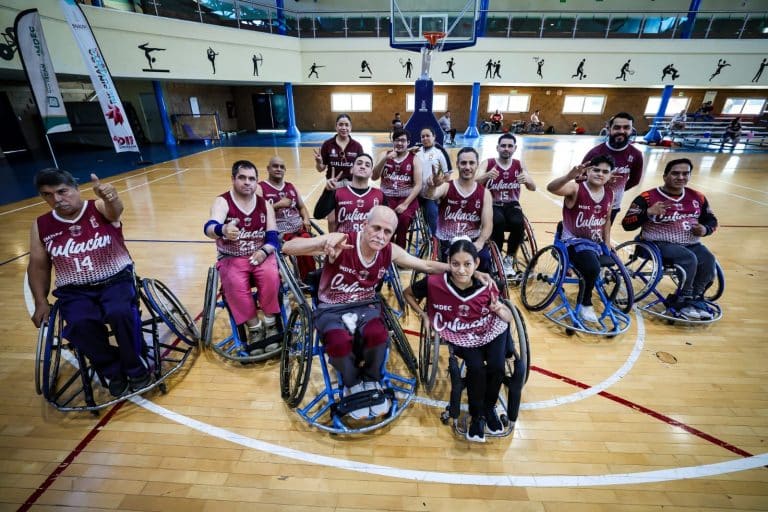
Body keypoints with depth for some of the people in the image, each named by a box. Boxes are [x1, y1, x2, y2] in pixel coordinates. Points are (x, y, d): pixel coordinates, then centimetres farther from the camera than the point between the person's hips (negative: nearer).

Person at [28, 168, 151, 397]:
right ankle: (113, 372, -4)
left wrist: (110, 197, -56)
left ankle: (134, 368, -7)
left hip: (117, 280, -3)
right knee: (79, 324, -28)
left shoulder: (99, 208, -6)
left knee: (120, 313, -32)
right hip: (75, 291, 3)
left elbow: (115, 210, -32)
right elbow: (38, 266, 13)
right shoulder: (40, 226, 5)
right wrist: (41, 302, 5)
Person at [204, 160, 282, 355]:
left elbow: (273, 237, -1)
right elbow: (209, 227, -27)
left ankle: (270, 323, -9)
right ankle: (254, 327, -9)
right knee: (235, 284, -31)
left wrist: (264, 251, -24)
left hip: (260, 254, 2)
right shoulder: (222, 201, -7)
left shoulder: (265, 204, 3)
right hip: (231, 258, -1)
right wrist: (222, 230, -52)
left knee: (270, 275, -30)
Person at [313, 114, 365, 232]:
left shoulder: (357, 146, -3)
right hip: (332, 187, 0)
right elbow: (321, 169, -1)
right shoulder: (327, 144, -4)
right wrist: (318, 161, -23)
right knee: (332, 220, 6)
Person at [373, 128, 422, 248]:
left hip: (407, 198, -1)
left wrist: (405, 204, -16)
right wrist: (385, 159, -17)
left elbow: (418, 185, -5)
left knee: (404, 218, -31)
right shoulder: (385, 154, 9)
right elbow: (374, 177, -4)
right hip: (387, 197, 1)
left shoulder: (415, 159, 3)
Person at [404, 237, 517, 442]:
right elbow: (408, 293, -7)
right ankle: (476, 416, 7)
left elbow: (510, 318, -13)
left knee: (497, 367, -19)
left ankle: (489, 408, 15)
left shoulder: (486, 287, -25)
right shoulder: (434, 283, -28)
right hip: (462, 337, -1)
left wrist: (500, 310, -34)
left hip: (492, 331, 1)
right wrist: (424, 315, -14)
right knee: (476, 368, -23)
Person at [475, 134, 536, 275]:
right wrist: (487, 176, -44)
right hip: (492, 205, -2)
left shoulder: (519, 165, 4)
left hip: (511, 205, 2)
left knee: (518, 223, -29)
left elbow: (533, 188, -6)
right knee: (498, 222, -34)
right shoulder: (487, 163, -4)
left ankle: (509, 259, -5)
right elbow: (474, 183, -22)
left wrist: (527, 181, -30)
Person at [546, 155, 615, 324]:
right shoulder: (576, 189, -16)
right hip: (574, 241, -7)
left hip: (596, 242, 8)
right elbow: (551, 188, -37)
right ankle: (586, 305, -4)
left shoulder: (609, 194, 4)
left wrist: (607, 241, 13)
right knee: (593, 269, -30)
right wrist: (569, 176, -55)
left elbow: (607, 219, 19)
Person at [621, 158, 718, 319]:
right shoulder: (648, 197, -8)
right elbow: (627, 224, -14)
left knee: (708, 260, -22)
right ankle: (684, 300, -10)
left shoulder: (697, 197, 10)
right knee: (689, 259, -29)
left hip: (691, 244, 6)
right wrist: (648, 212, -29)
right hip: (660, 244, -6)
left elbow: (711, 220, 23)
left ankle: (695, 299, -2)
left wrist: (705, 229, -1)